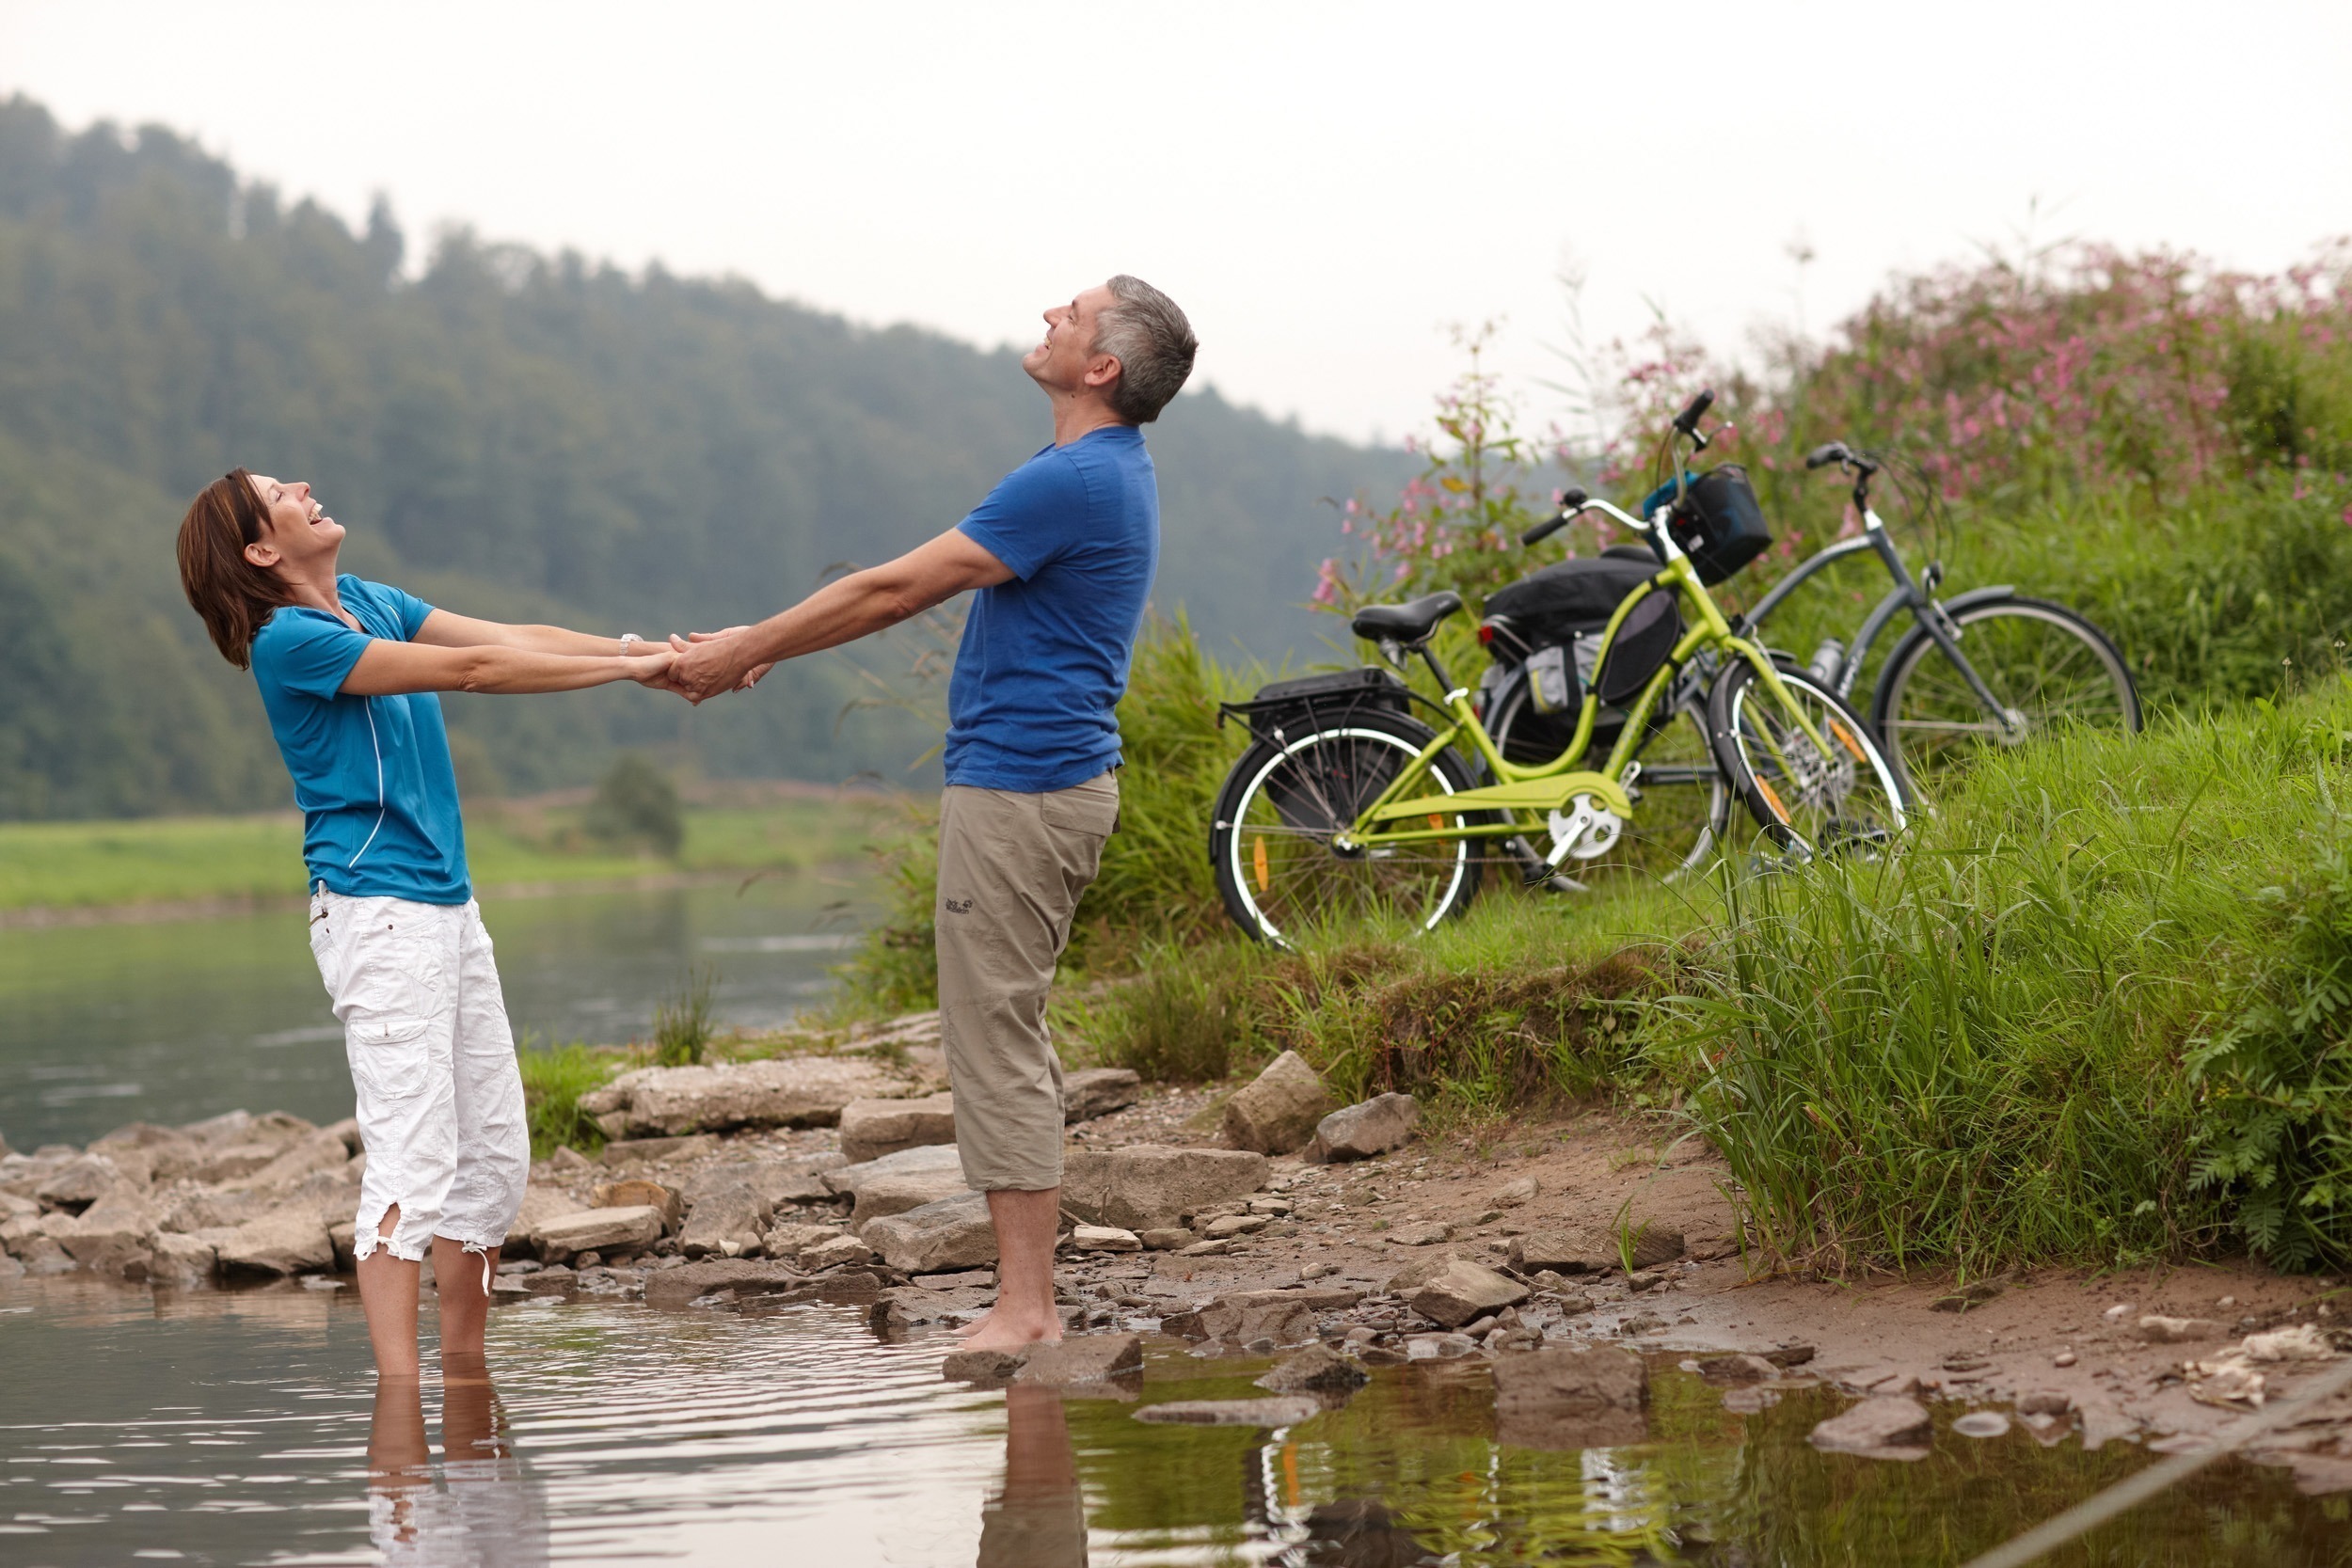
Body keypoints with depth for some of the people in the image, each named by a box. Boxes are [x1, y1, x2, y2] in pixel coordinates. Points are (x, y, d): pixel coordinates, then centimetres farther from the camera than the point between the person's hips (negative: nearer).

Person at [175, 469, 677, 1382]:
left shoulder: (370, 603, 14)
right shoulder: (290, 640, -13)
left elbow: (514, 638, 7)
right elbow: (470, 669, -17)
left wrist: (662, 652, -4)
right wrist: (629, 670, -16)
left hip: (449, 906, 9)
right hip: (377, 913, -9)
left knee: (495, 1152, 9)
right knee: (413, 1160, -14)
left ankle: (465, 1375, 16)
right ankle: (397, 1392, -16)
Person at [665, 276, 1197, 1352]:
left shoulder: (1074, 482, -19)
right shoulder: (1105, 471, 16)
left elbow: (895, 589, -15)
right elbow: (915, 589, 20)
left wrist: (741, 655, -6)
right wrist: (765, 647, 18)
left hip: (1016, 788, -10)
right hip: (1057, 781, 10)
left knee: (996, 1041, -7)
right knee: (1007, 1036, 13)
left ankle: (1023, 1310, -6)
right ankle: (1028, 1299, 14)